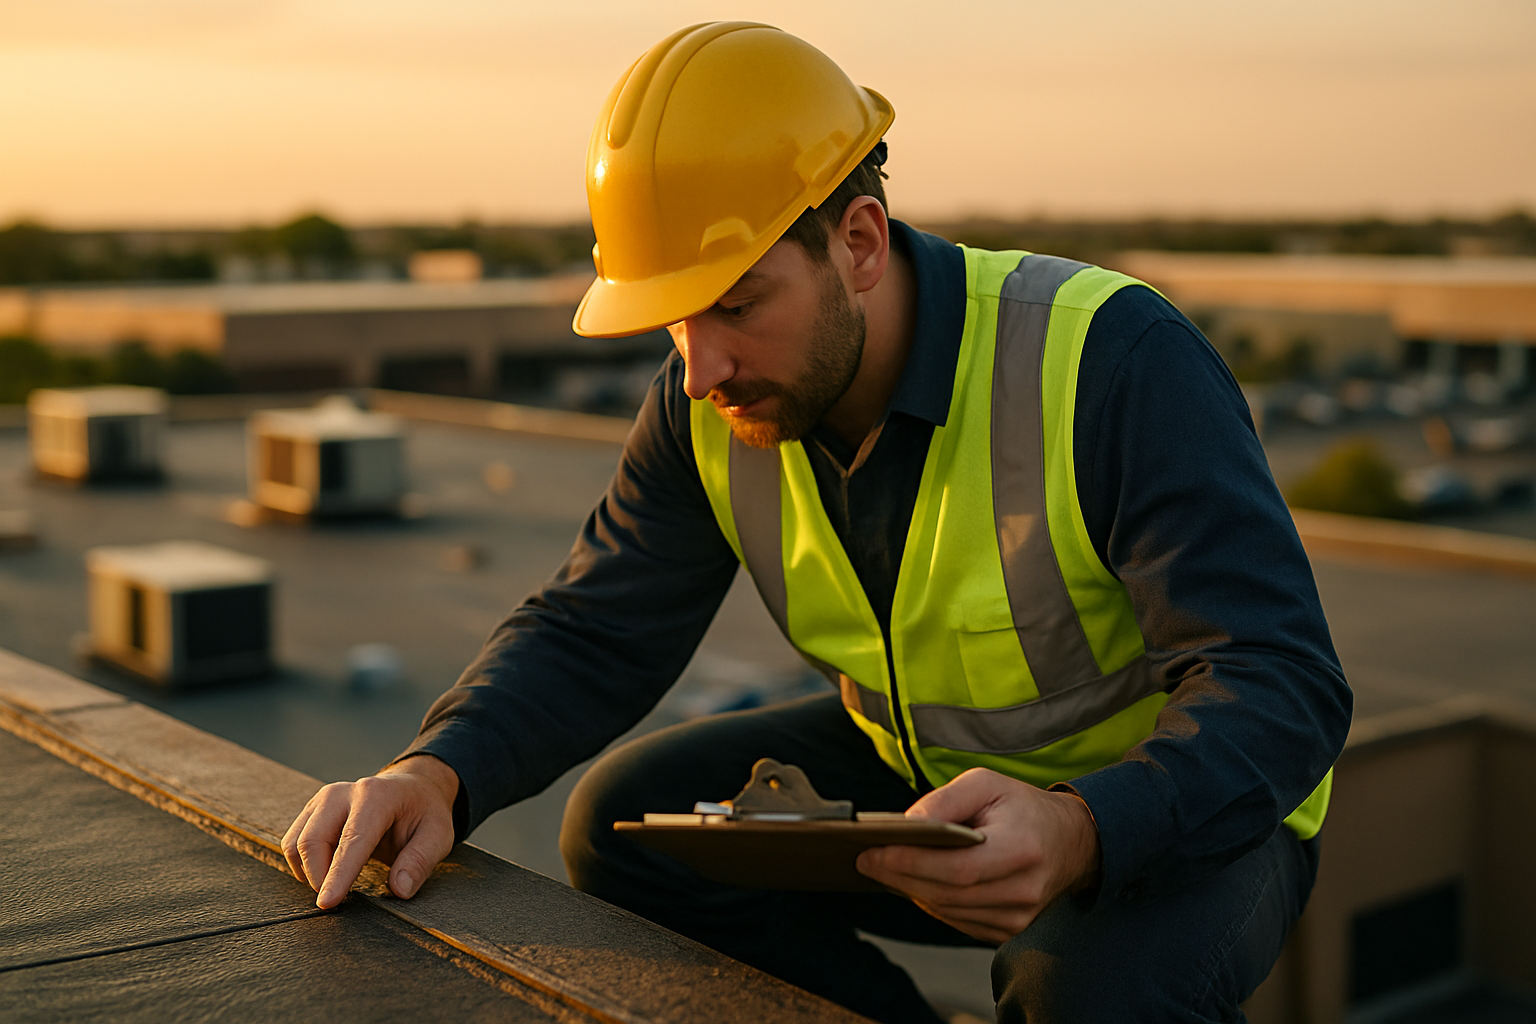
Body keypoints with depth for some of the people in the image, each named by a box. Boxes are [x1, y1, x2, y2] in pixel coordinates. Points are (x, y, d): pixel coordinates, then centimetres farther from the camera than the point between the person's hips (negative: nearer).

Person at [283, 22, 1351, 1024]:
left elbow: (1283, 685, -32)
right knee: (628, 825, -10)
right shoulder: (713, 406, -11)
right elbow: (591, 634, -7)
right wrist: (436, 775, -28)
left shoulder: (1113, 363, -29)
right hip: (920, 771, 6)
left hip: (1184, 803, -5)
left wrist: (1081, 830, -52)